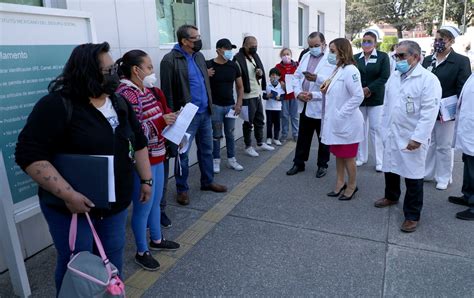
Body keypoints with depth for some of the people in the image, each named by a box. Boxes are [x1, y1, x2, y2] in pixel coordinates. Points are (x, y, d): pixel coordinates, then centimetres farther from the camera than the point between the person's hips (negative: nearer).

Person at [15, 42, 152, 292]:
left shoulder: (119, 103, 4)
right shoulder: (57, 105, -17)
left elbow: (138, 142, 11)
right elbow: (29, 155, -20)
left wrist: (146, 179, 8)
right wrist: (67, 194, -26)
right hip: (71, 206, -5)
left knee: (113, 259, 19)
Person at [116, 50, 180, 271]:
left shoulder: (146, 90, 9)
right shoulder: (126, 94, -19)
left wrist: (169, 118, 4)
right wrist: (161, 122, -26)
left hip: (156, 155, 9)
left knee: (155, 201, 21)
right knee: (143, 205, 5)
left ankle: (156, 240, 40)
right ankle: (141, 252, 25)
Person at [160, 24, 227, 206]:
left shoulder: (199, 56, 11)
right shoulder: (170, 60, -12)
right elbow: (167, 91, -13)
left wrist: (210, 104, 15)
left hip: (205, 113, 7)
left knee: (206, 150, 16)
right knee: (183, 153, 4)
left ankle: (207, 182, 32)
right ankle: (182, 189, 18)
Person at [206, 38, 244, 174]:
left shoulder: (233, 66, 4)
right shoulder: (208, 65, -8)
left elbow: (240, 87, 12)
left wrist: (239, 104, 3)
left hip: (230, 106, 4)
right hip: (215, 106, -3)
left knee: (230, 134, 11)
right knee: (216, 135, 3)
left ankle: (231, 160, 22)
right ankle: (216, 161, 15)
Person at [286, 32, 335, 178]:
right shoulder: (305, 57, 12)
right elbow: (297, 76, 9)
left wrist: (317, 78, -28)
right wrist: (298, 92, -6)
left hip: (321, 106, -5)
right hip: (305, 105, 6)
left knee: (323, 138, 11)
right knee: (303, 137, 15)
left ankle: (322, 165, 26)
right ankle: (298, 163, 28)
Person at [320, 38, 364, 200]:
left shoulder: (350, 70, -18)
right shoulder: (337, 69, 9)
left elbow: (358, 96, -24)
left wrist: (341, 114, -21)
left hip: (346, 123, -8)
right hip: (336, 122, 9)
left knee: (348, 157, 6)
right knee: (338, 155, 17)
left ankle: (352, 186, 24)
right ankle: (340, 183, 32)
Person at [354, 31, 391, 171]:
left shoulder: (383, 56, 1)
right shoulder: (356, 58, 8)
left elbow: (384, 77, -8)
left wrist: (369, 89, -16)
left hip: (376, 98, -3)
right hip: (358, 98, 3)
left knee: (375, 128, -2)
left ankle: (379, 160, 7)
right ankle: (361, 157, 21)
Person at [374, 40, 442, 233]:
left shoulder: (428, 79, -11)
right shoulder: (394, 77, 10)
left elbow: (429, 112, -16)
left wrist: (417, 138, -20)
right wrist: (385, 129, 12)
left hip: (412, 138, -6)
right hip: (392, 134, 6)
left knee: (413, 177, 3)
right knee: (390, 169, 19)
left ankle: (412, 216, 18)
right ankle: (391, 196, 45)